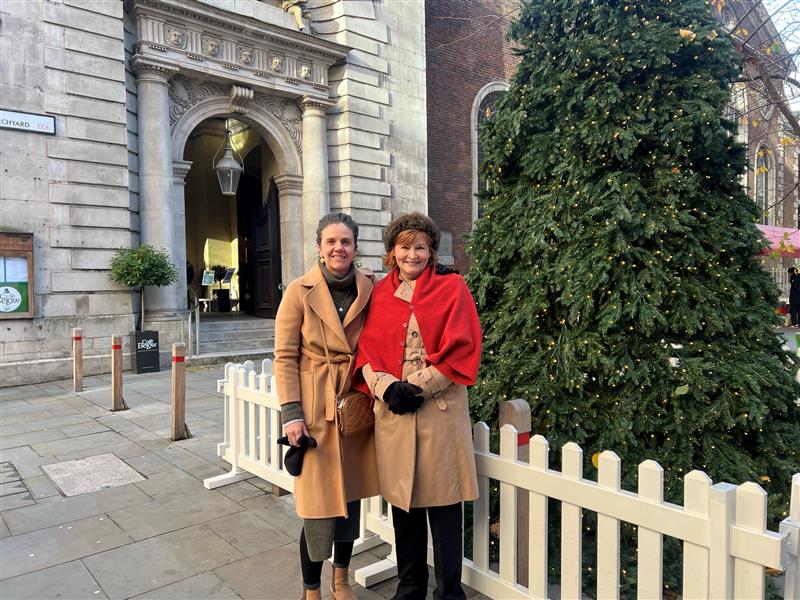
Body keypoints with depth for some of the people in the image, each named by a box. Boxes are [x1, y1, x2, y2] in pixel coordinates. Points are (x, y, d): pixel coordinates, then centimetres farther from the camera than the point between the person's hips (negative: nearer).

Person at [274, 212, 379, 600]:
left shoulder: (369, 290, 2)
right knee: (319, 501, 1)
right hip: (314, 408, -3)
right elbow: (284, 357, -7)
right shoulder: (299, 291, -7)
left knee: (350, 495, 15)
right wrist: (291, 414, -13)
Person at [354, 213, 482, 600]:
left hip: (440, 411, -3)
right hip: (392, 412, 3)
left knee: (443, 504, 4)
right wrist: (387, 387, -12)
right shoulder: (379, 294, 10)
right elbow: (368, 350, 7)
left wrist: (416, 387, -12)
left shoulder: (452, 289, 1)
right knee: (402, 502, 14)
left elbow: (459, 351, -6)